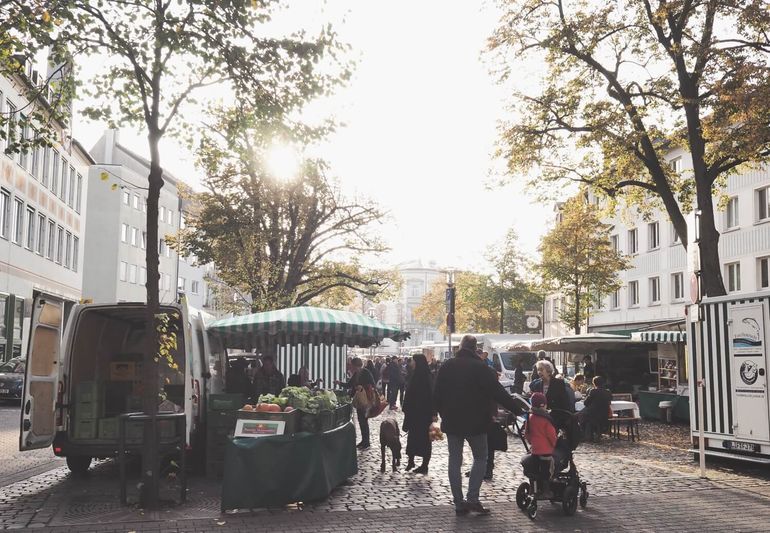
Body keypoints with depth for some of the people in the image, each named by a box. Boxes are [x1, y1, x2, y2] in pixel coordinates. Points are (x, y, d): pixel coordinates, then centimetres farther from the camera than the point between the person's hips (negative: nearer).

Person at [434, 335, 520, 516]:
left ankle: (459, 503, 10)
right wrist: (515, 408, -5)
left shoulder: (446, 366, 3)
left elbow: (437, 396, 8)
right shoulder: (480, 367, -11)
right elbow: (498, 392, -13)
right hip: (475, 422, -4)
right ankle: (472, 498, 0)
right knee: (480, 458, 11)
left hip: (451, 421, 4)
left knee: (454, 460, 10)